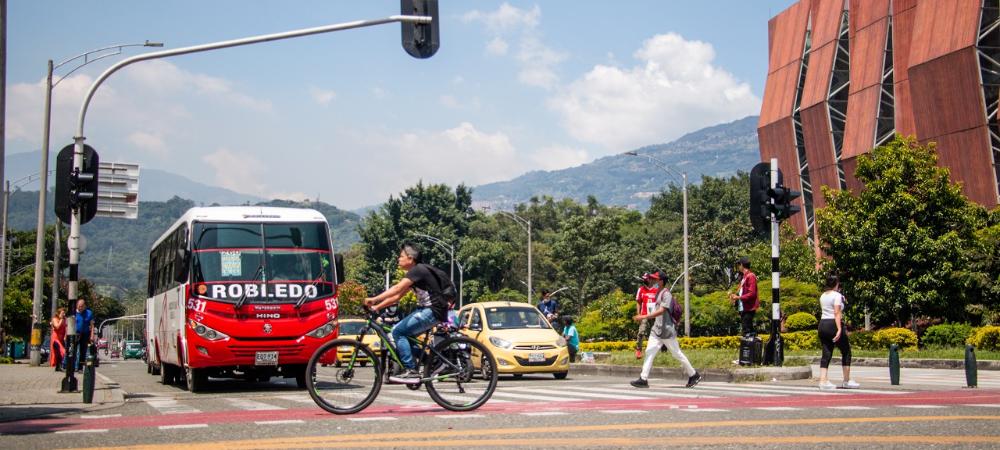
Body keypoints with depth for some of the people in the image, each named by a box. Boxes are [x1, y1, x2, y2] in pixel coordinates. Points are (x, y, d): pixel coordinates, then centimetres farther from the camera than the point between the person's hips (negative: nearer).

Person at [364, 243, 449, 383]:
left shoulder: (418, 270, -12)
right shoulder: (414, 273, 19)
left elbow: (397, 289, -25)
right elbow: (397, 296, 17)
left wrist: (374, 299, -28)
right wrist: (377, 307, 9)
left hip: (433, 311, -10)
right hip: (426, 309, 10)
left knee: (398, 331, -14)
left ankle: (410, 371, -16)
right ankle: (412, 371, 11)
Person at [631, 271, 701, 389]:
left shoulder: (666, 294, -14)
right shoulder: (658, 294, 14)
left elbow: (661, 311, -25)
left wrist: (644, 317, -30)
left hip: (666, 330, -9)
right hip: (656, 329, 9)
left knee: (677, 354, 2)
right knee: (649, 352, -3)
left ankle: (694, 375, 16)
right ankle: (643, 379, -7)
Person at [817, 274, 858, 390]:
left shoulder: (823, 296, 13)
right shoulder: (837, 295, -9)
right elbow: (837, 313, -17)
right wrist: (839, 329, -22)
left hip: (823, 324, 7)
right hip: (834, 325, -7)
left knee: (826, 354, 5)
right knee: (846, 352, 8)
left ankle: (823, 381, -5)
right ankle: (847, 381, 11)